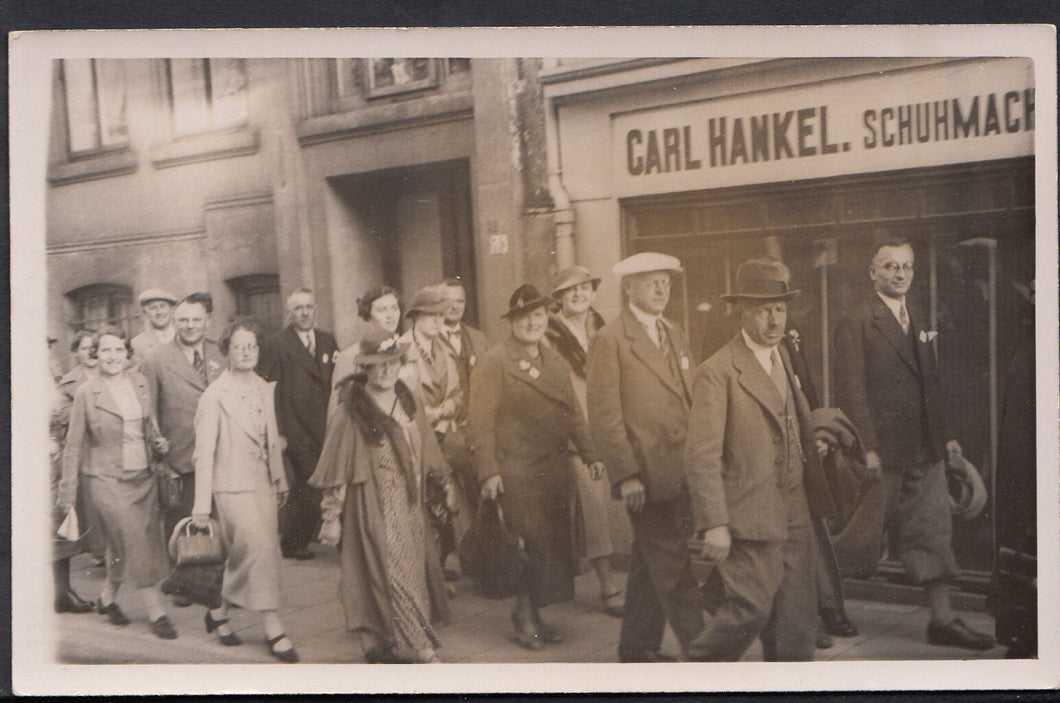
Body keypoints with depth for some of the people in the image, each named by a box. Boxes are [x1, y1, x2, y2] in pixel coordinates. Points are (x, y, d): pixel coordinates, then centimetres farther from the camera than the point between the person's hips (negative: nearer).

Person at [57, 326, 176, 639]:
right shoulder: (86, 393, -7)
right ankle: (157, 614, 1)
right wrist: (68, 492, -2)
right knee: (134, 544, -8)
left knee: (124, 547, 10)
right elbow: (73, 446, -3)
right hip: (107, 480, -5)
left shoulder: (139, 383, 5)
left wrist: (158, 443, 0)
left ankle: (107, 598, 33)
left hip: (143, 477, 5)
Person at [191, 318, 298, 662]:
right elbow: (204, 452, -9)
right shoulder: (214, 395, -9)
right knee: (261, 549, -14)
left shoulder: (265, 389, 10)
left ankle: (219, 614, 30)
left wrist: (280, 481, 20)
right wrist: (202, 505, -11)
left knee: (244, 556, 10)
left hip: (264, 484, 7)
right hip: (233, 486, -6)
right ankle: (274, 630, -8)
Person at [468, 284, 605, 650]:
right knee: (531, 543, -8)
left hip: (555, 468, 7)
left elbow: (572, 411, 20)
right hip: (517, 472, -7)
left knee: (554, 544, 8)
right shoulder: (493, 362, -6)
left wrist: (590, 454, 12)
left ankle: (531, 615, 19)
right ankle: (525, 616, 9)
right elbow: (480, 421, -10)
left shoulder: (555, 361, 15)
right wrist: (488, 472, -17)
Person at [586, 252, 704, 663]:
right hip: (647, 472, -7)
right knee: (672, 566, -5)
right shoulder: (609, 341, -8)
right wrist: (626, 475, -16)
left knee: (650, 563, 15)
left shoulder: (675, 335, 16)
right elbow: (604, 417, -11)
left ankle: (637, 648, 26)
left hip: (681, 470, 8)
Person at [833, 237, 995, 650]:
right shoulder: (856, 324, -8)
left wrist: (945, 434, 12)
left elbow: (930, 385, 20)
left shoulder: (918, 323, 16)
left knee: (934, 531, 6)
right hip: (885, 450, -6)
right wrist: (867, 448, -18)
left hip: (925, 452, 7)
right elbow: (850, 391, -13)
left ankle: (943, 620, 12)